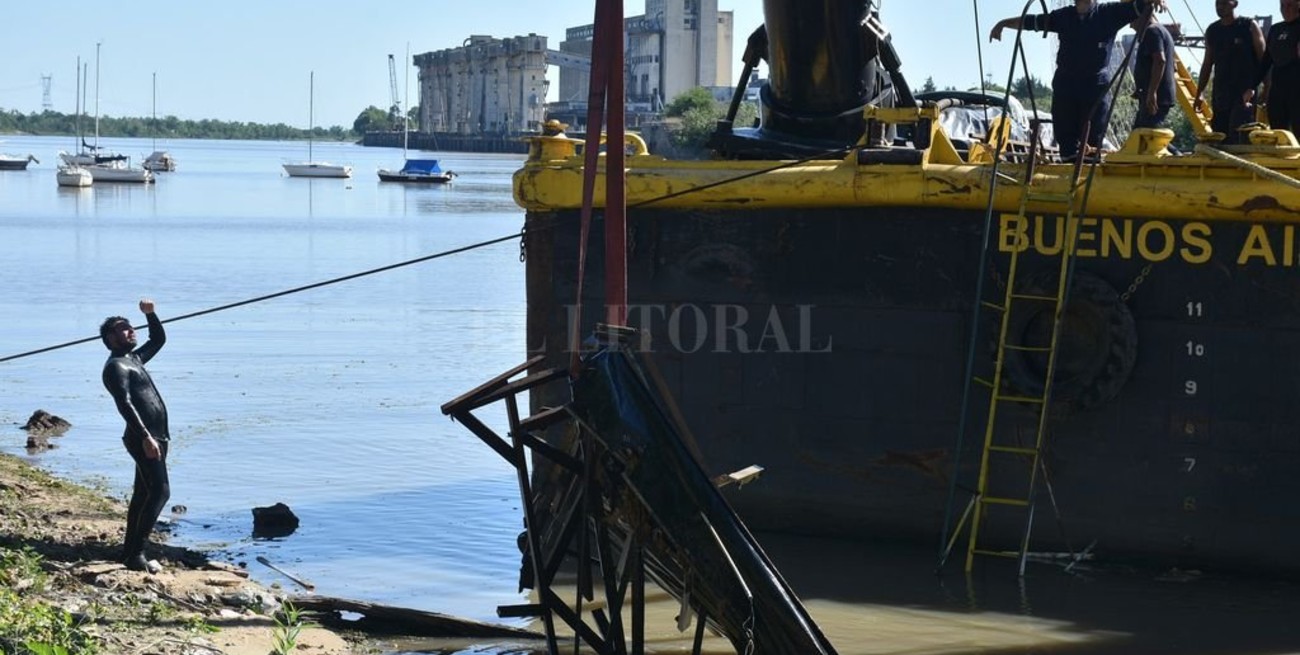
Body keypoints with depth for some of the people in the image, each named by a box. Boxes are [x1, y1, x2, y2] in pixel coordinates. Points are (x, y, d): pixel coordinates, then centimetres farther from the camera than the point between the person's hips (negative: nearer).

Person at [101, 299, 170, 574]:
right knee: (160, 491, -17)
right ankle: (136, 554, -19)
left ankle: (130, 550, 20)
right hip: (144, 438, -10)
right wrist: (145, 437, -30)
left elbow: (159, 339, 34)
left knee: (144, 493, 14)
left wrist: (150, 314, 17)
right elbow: (125, 404, -22)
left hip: (156, 437, 10)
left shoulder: (134, 359, 19)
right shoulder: (116, 366, -11)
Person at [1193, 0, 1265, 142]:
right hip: (1220, 94, 5)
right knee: (1219, 140, 3)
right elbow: (1207, 64, 19)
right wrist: (1199, 93, 13)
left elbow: (1263, 60, -2)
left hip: (1245, 93, -5)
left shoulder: (1250, 27, 0)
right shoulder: (1212, 31, 14)